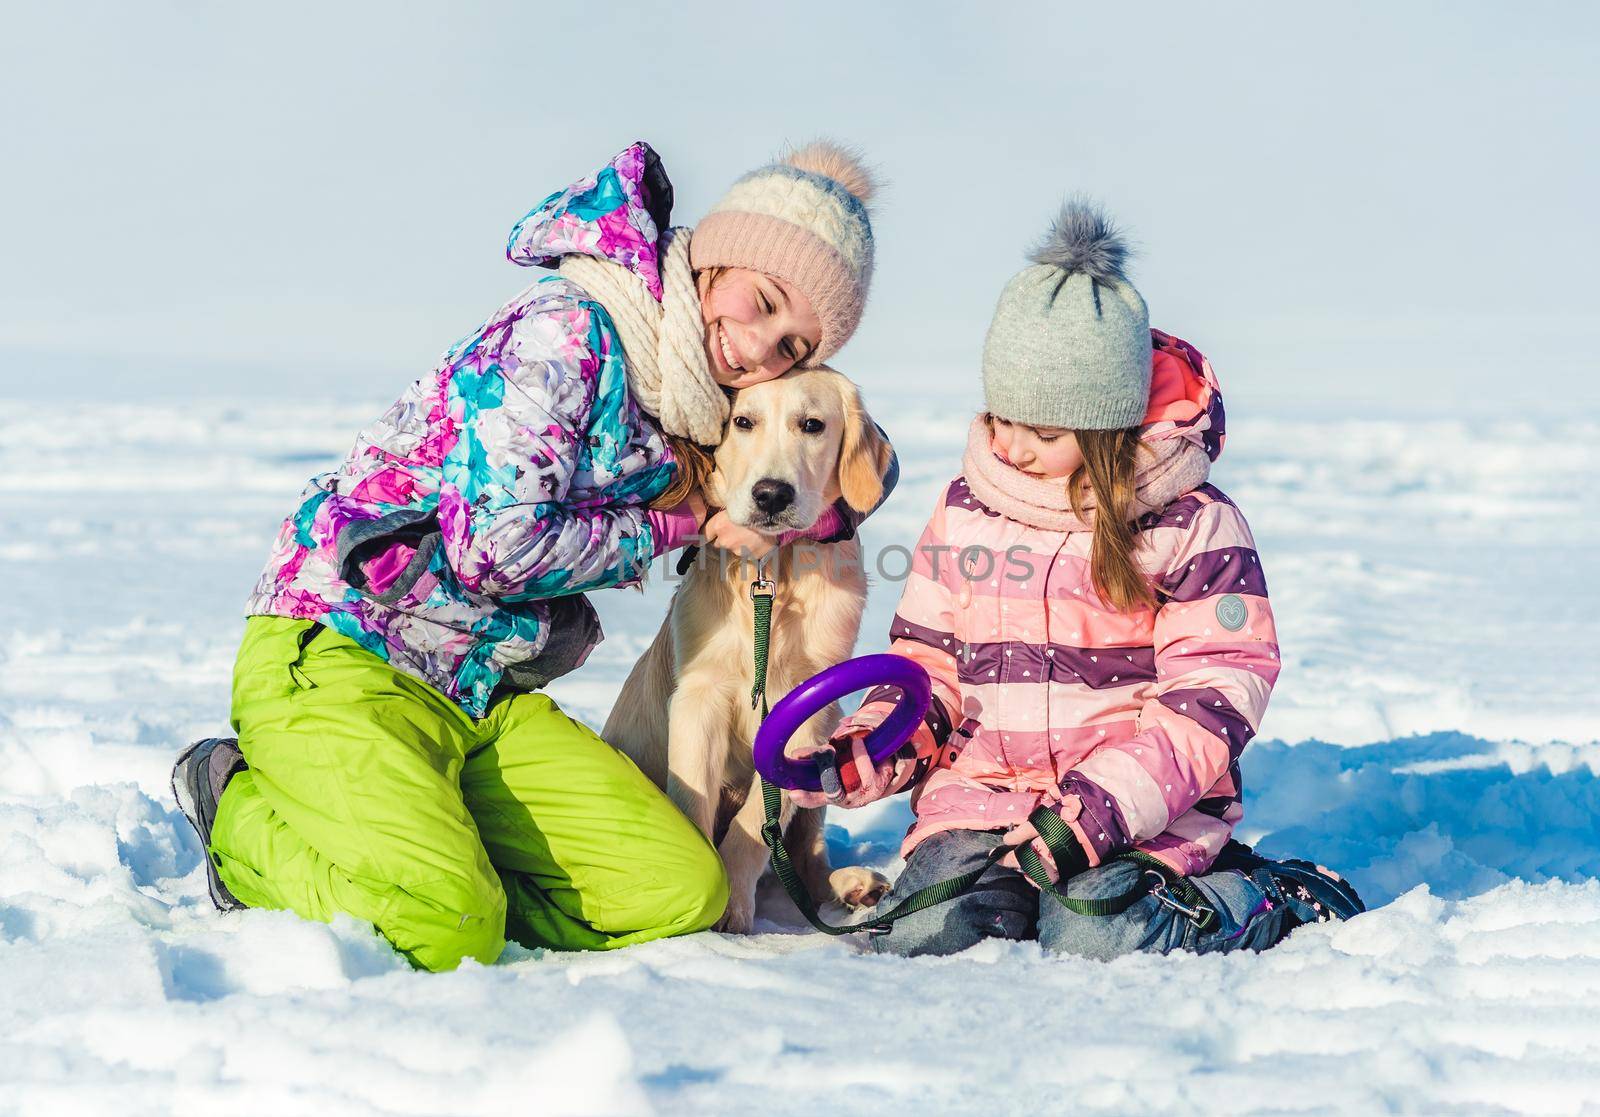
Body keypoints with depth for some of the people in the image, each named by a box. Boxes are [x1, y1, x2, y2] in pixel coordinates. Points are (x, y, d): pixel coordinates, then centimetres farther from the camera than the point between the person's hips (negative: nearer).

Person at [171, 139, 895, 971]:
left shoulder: (695, 410, 10)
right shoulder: (563, 332, -16)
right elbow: (495, 547, -21)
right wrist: (672, 526, -6)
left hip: (487, 701, 8)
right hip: (337, 657, -8)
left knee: (682, 895, -6)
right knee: (443, 934, -28)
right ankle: (243, 816, 0)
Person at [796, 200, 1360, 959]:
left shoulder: (1194, 524, -4)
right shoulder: (966, 511, 11)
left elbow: (1210, 703, -9)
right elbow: (930, 663, 18)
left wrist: (1095, 813, -20)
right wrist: (869, 751, -3)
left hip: (1144, 804, -3)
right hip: (983, 789, 3)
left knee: (1091, 938, -27)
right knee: (930, 935, -22)